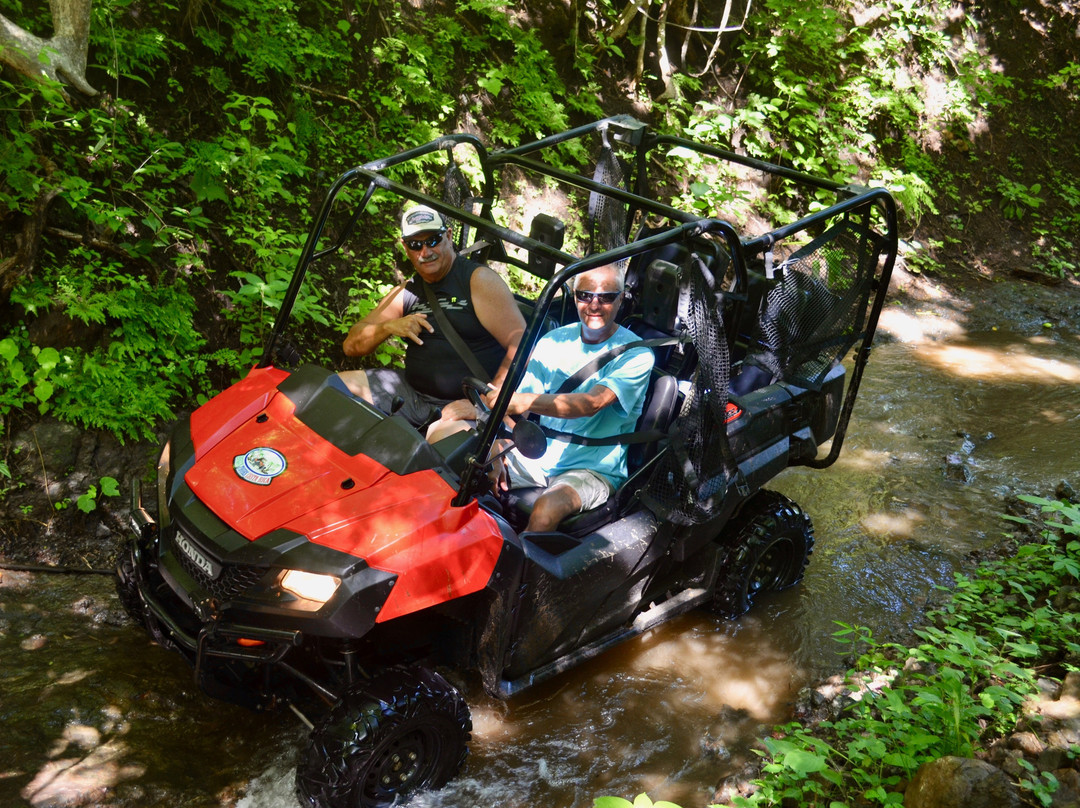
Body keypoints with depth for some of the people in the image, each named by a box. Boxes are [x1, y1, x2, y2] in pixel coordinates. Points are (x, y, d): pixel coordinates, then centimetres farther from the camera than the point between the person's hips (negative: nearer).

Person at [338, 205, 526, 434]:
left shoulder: (478, 280, -6)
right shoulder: (405, 293, 13)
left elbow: (522, 345, -16)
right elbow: (351, 345, 13)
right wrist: (389, 327, -9)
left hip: (465, 405, -7)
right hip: (412, 393, 7)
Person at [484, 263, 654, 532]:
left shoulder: (635, 354, -10)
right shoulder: (554, 341, 6)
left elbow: (592, 403, -26)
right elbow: (514, 402, 4)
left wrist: (528, 401, -41)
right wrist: (494, 453, -15)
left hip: (594, 468, -5)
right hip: (538, 457, 5)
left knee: (547, 508, -35)